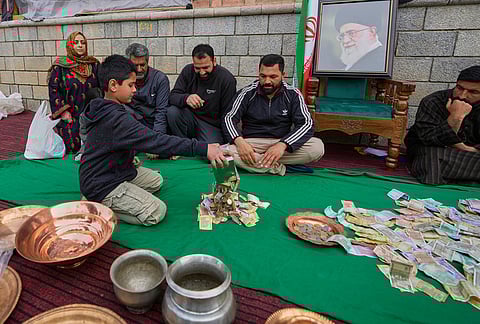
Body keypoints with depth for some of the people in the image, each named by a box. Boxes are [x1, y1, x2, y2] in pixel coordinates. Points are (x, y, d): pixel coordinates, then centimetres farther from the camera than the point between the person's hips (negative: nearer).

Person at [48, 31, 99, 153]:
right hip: (69, 117, -2)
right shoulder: (60, 66, -1)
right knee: (71, 148, -5)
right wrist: (63, 112, -9)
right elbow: (53, 90, -2)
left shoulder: (94, 64, 7)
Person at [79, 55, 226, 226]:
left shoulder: (104, 110, 6)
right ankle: (99, 206, -5)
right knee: (156, 212, -17)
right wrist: (203, 148, -37)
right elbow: (155, 141, -35)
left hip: (114, 170, 10)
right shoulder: (116, 118, -28)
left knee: (156, 180, 21)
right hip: (101, 185, -10)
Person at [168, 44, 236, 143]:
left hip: (212, 125, -4)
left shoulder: (227, 79, -11)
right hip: (189, 119, 4)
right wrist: (186, 98, -29)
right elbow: (173, 96, -5)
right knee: (172, 112, -25)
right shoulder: (188, 71, 0)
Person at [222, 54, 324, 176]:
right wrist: (239, 141, -28)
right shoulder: (247, 93, -1)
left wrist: (282, 145, -29)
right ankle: (275, 167, -24)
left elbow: (307, 124, -10)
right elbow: (229, 119, -5)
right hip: (251, 144, -1)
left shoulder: (293, 95, -1)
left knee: (317, 146, -26)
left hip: (282, 143, 1)